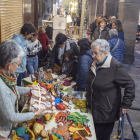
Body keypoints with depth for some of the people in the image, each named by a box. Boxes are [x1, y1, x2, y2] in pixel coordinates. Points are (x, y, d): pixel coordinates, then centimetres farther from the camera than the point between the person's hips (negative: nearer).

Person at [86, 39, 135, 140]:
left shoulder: (115, 66, -20)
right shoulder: (95, 64, 3)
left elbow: (130, 84, -17)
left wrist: (126, 105, -16)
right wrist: (88, 97, 20)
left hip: (106, 113, -7)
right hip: (93, 109, 7)